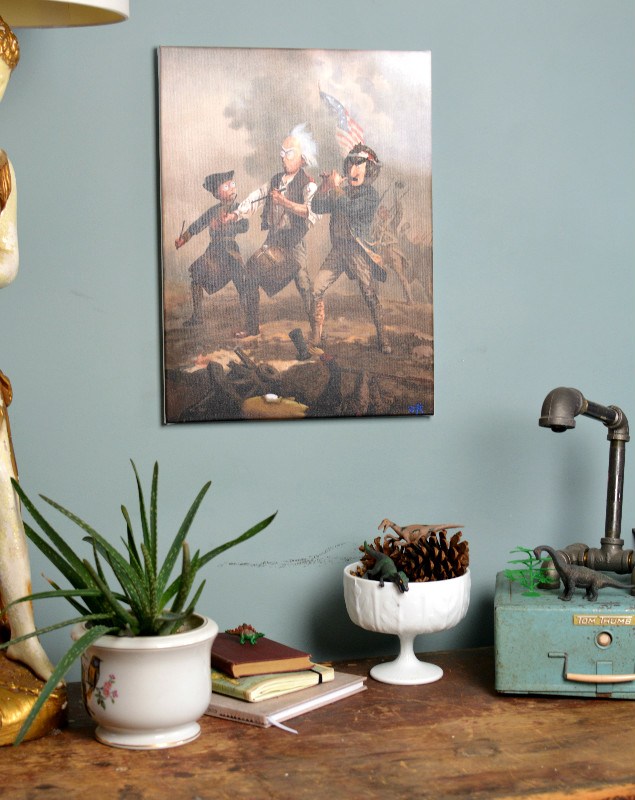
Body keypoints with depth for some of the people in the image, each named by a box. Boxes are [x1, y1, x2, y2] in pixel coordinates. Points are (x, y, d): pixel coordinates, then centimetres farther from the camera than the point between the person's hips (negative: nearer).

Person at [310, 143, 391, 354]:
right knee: (317, 290, -5)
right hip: (337, 249, 5)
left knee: (370, 295, -8)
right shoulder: (341, 190, 16)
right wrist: (325, 186, -1)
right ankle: (315, 339, 1)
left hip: (357, 250, -5)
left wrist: (335, 187, -9)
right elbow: (317, 208, 10)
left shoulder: (370, 194, -2)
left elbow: (351, 208, -19)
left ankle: (383, 340, 0)